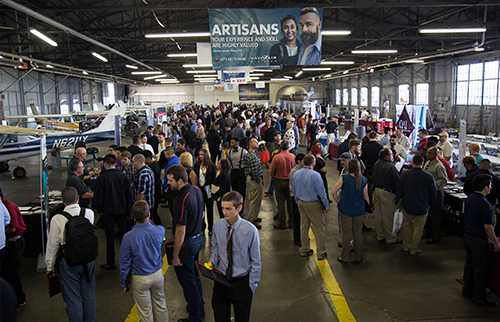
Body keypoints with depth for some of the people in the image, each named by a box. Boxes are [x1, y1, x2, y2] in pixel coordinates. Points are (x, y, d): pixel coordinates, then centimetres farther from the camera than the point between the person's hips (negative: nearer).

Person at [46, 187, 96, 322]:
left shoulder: (57, 219, -17)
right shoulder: (89, 213, -11)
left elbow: (52, 245, -8)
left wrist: (50, 267, 6)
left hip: (68, 263, -3)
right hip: (88, 259, 3)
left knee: (73, 297, 11)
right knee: (89, 295, 18)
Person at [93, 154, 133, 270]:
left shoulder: (102, 178, -13)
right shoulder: (122, 176, -3)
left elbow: (98, 196, -10)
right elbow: (129, 194, 1)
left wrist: (98, 208, 7)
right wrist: (128, 208, 10)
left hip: (108, 211, -3)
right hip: (122, 210, 3)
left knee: (110, 236, 5)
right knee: (123, 234, 13)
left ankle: (110, 263, 13)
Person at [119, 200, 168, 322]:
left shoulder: (128, 237, -23)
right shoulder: (159, 231, -17)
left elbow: (125, 263, -11)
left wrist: (123, 283, 4)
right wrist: (148, 221, 19)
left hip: (140, 279, -2)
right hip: (158, 274, 3)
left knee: (145, 312, 15)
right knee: (160, 305, 23)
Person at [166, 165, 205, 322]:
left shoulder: (182, 199, -29)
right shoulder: (197, 190, -2)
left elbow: (180, 231, -25)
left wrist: (175, 256, -18)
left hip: (186, 243, -9)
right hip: (198, 237, 9)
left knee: (187, 280, 8)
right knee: (194, 275, 24)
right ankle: (199, 308, 41)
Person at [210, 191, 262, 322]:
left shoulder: (250, 230, -21)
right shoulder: (217, 226, -11)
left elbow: (256, 262, -12)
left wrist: (252, 286, -9)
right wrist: (212, 262, -13)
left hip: (241, 282, -2)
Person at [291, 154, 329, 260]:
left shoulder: (296, 174, 0)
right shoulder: (315, 175, -21)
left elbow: (293, 190, 9)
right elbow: (321, 192, -16)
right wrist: (326, 205, -5)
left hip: (301, 203, 7)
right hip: (314, 204, -6)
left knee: (304, 226, 17)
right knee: (319, 228, 5)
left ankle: (304, 250, 28)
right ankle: (321, 253, 11)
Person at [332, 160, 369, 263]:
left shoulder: (344, 178, -14)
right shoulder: (364, 180, -6)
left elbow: (333, 191, -14)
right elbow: (365, 196, -1)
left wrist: (338, 201, 1)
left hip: (346, 209, -2)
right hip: (359, 210, 2)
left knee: (347, 233, 10)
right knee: (358, 233, 15)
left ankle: (345, 256, 20)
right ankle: (358, 256, 26)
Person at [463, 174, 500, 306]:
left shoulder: (469, 198, 4)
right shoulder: (485, 204, -23)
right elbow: (488, 227, -22)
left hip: (467, 235, 8)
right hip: (478, 240, -8)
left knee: (469, 264, 18)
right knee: (481, 268, 3)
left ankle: (467, 290, 30)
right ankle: (479, 297, 12)